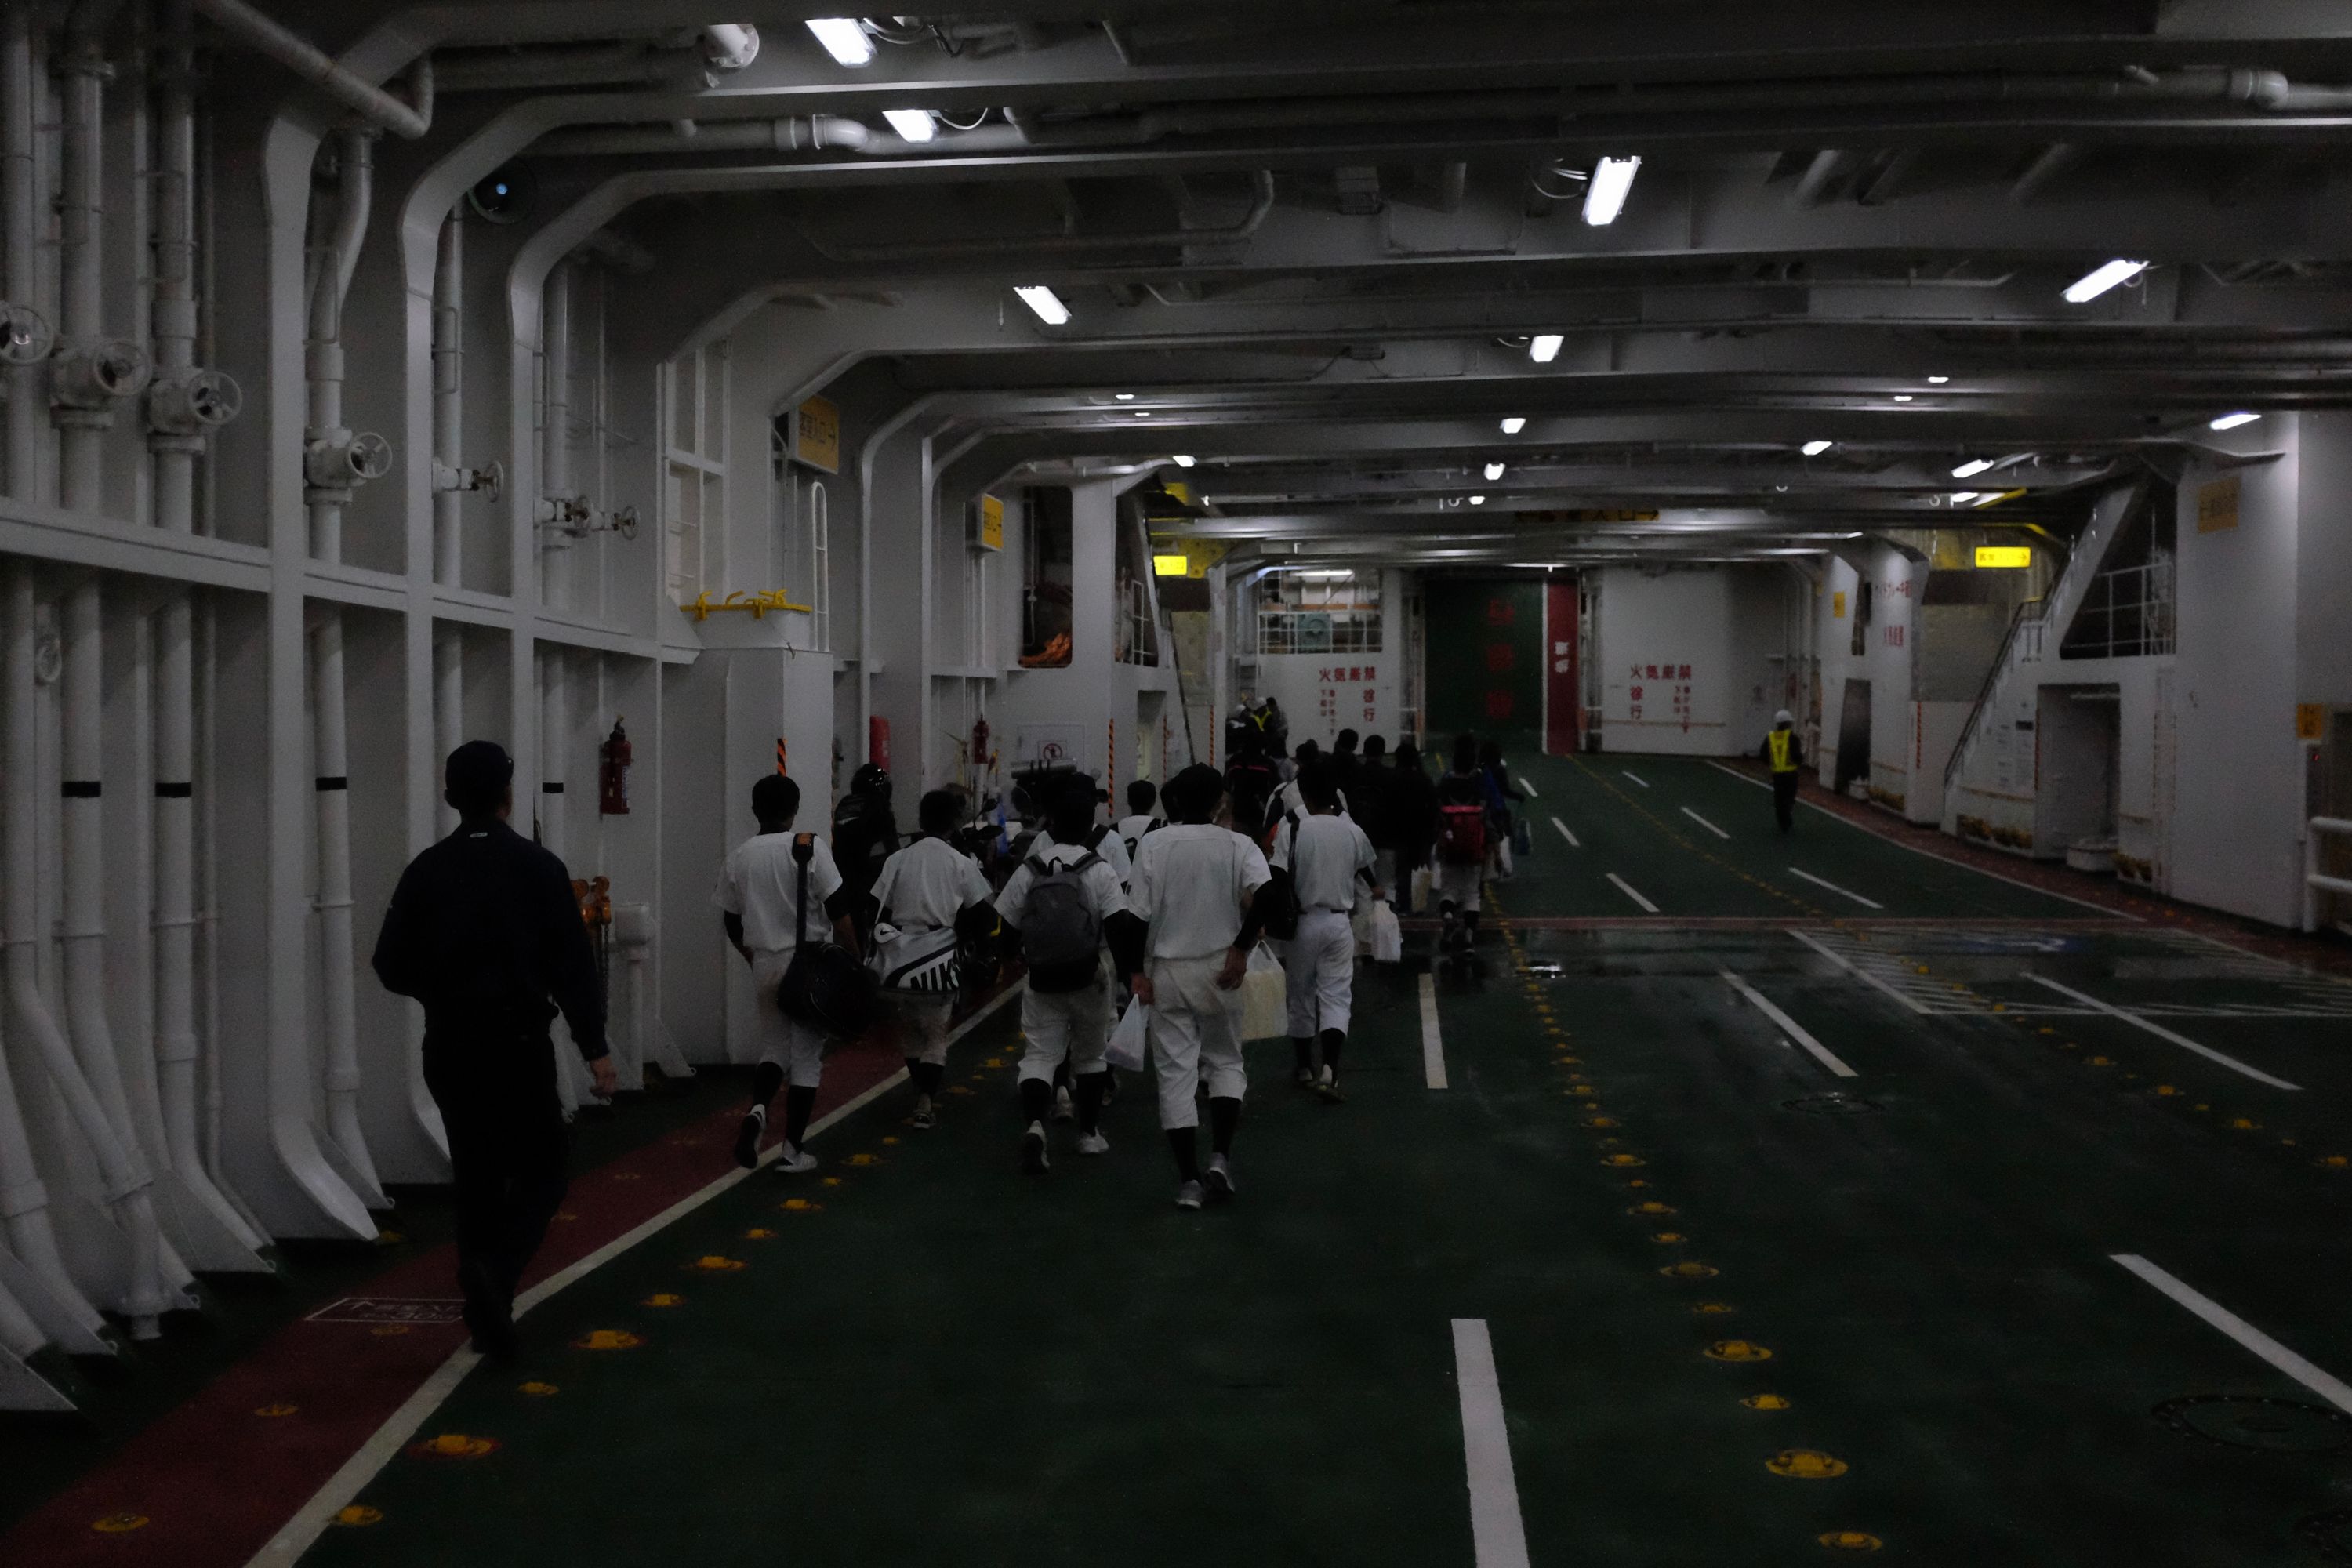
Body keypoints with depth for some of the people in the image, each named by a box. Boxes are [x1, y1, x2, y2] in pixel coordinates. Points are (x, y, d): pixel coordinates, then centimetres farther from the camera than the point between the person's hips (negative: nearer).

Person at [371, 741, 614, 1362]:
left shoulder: (427, 871, 2)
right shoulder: (537, 867, -7)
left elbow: (392, 966, 2)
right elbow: (573, 963, -11)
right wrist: (594, 1046, -7)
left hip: (449, 1047, 4)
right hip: (518, 1043, -4)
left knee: (477, 1178, 14)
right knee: (540, 1174, 6)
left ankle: (487, 1312, 17)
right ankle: (494, 1271, -20)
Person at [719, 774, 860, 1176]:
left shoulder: (739, 856, 2)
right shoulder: (810, 848, -9)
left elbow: (731, 923, 10)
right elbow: (839, 911, -10)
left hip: (765, 964, 3)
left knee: (773, 1047, 18)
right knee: (806, 1055, 6)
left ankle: (758, 1110, -11)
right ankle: (792, 1150, 7)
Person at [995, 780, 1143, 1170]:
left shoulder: (1028, 870, -3)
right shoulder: (1100, 871, -9)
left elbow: (1008, 930, 3)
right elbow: (1119, 927, -16)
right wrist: (1128, 973, -7)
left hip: (1041, 980, 0)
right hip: (1088, 980, 0)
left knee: (1039, 1055, 2)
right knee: (1089, 1054, 19)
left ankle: (1033, 1124, -24)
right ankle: (1089, 1133, 27)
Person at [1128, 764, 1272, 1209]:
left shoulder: (1153, 846, -3)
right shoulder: (1238, 846, -3)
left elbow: (1138, 914, -6)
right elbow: (1264, 897, -19)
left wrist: (1137, 971, 0)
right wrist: (1241, 950, -12)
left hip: (1166, 972, 0)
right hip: (1218, 970, 0)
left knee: (1175, 1073, 4)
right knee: (1225, 1061, 18)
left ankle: (1189, 1180, 1)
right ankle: (1220, 1157, 0)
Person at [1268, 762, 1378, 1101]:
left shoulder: (1292, 829, -11)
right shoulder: (1352, 832, 1)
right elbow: (1364, 868, 21)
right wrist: (1375, 887, 42)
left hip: (1303, 921, -2)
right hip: (1340, 922, 2)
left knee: (1301, 996, 14)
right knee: (1335, 997, 1)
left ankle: (1305, 1067, 28)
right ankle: (1330, 1069, -18)